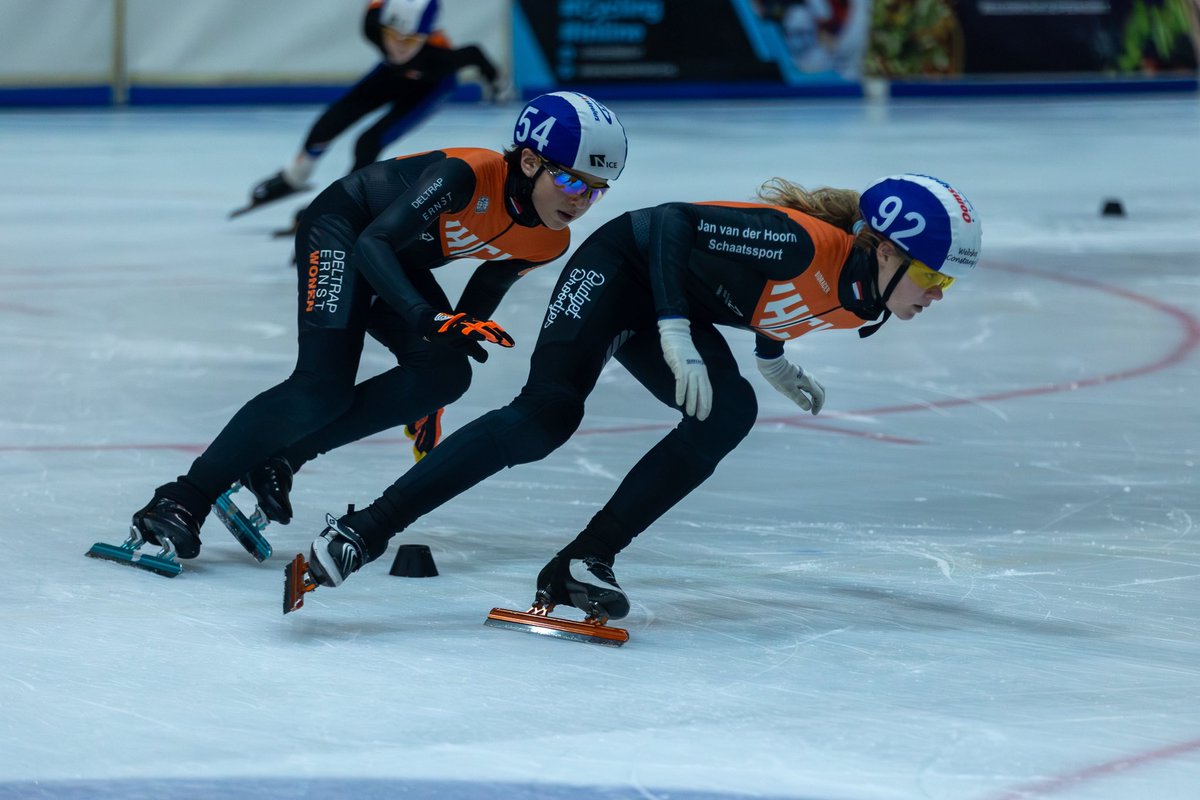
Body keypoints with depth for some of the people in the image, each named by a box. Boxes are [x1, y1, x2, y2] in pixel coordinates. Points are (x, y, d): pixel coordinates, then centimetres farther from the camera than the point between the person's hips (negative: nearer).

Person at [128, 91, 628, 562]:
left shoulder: (548, 243, -11)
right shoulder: (466, 176, -34)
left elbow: (476, 309, 6)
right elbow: (373, 243, -35)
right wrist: (429, 318, -47)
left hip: (401, 261, 8)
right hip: (342, 229, -8)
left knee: (446, 375, -15)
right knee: (322, 388, -21)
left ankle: (281, 459, -8)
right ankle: (184, 498, -15)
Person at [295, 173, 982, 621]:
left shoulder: (865, 304, -7)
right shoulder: (802, 244, -33)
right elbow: (674, 223, -29)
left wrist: (773, 357, 25)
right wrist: (675, 331, -34)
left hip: (686, 308, 8)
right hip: (627, 268, -8)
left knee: (731, 413, -16)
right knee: (546, 415, -24)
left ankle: (580, 567, -15)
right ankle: (367, 531, -24)